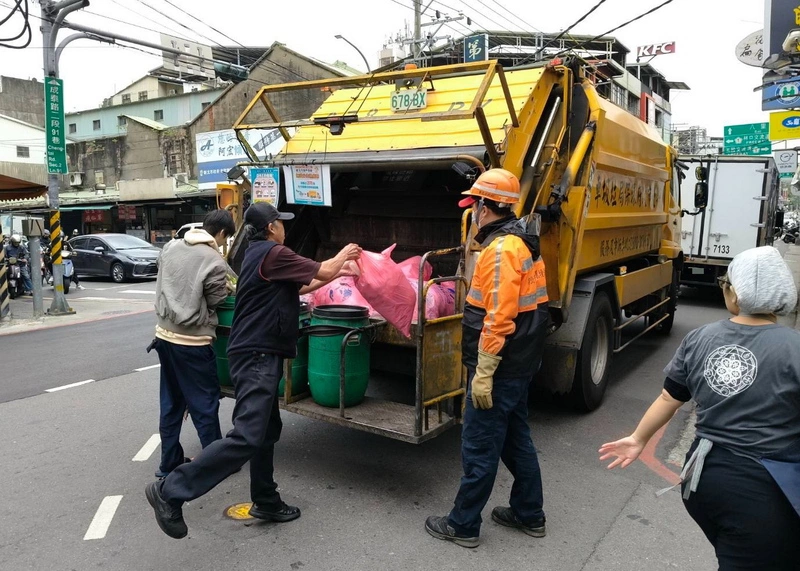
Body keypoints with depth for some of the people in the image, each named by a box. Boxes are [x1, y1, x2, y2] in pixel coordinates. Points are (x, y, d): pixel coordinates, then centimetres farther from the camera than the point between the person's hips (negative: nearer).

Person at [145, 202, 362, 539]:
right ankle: (170, 491, -9)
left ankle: (265, 502, 28)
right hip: (257, 357, -11)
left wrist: (338, 273, 29)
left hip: (256, 355, 11)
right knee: (246, 437, -14)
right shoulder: (273, 253, -13)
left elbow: (299, 287, 27)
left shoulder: (258, 255, 17)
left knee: (267, 430, 17)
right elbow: (322, 272, -8)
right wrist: (343, 254, 13)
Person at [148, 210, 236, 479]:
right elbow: (215, 303, -6)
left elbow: (163, 287, 14)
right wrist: (227, 290, 13)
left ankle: (169, 462, 26)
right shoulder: (215, 262, -15)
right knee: (205, 405, 6)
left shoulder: (170, 247, 5)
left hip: (164, 334, 7)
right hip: (193, 342, -7)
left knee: (171, 403, 16)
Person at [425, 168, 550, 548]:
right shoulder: (522, 243, 12)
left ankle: (462, 525, 17)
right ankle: (529, 514, 33)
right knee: (515, 439, 20)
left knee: (479, 447, 2)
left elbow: (498, 318, -26)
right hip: (519, 363, 10)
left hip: (500, 368, -10)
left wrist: (483, 372, -22)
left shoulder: (502, 248, -20)